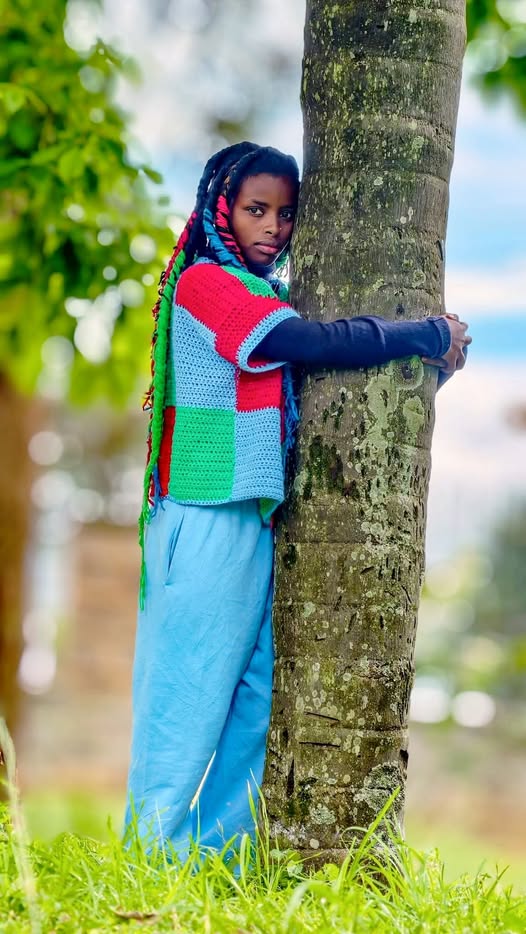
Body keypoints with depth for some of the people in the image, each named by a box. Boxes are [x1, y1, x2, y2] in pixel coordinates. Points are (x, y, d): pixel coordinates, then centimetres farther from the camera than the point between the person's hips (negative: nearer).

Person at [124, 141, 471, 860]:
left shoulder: (266, 296, 21)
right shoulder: (207, 281, -8)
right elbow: (315, 346, -18)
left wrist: (435, 342, -2)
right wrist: (429, 335, -10)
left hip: (258, 517, 9)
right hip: (211, 516, -9)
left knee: (253, 696, 7)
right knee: (190, 692, -7)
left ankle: (219, 853, 11)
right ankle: (154, 850, -2)